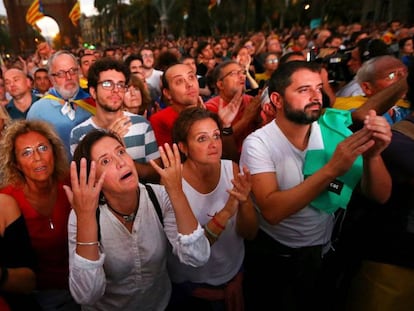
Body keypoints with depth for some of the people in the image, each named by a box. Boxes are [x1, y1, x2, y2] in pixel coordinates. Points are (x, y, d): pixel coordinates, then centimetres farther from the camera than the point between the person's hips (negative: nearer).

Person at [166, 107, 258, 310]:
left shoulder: (232, 169, -14)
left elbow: (249, 233, -11)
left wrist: (244, 201, -30)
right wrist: (225, 213, -34)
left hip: (233, 272, 3)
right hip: (189, 284, -3)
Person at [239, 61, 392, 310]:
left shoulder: (335, 130, -11)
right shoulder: (258, 143, -21)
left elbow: (380, 196, -12)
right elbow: (271, 211, -32)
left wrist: (372, 156, -31)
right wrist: (331, 169, -39)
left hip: (320, 251, 3)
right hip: (270, 253, -3)